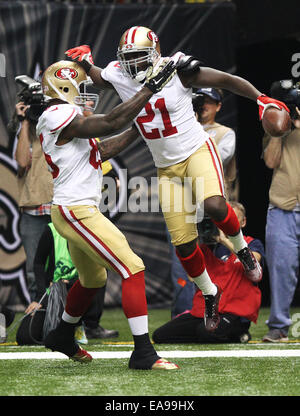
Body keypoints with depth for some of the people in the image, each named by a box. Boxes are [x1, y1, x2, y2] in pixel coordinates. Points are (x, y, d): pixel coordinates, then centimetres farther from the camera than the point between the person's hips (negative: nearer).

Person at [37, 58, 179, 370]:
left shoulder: (57, 120, 16)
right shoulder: (60, 116, -16)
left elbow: (103, 150, 20)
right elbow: (111, 123, -24)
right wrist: (151, 87, -21)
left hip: (73, 211, 11)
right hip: (76, 212, -11)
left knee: (93, 278, 29)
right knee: (133, 269, -13)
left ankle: (62, 337, 47)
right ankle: (142, 352, -15)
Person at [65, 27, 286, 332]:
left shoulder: (177, 71, -14)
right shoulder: (119, 78, -3)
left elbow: (227, 81, -7)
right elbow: (95, 78, 21)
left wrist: (260, 98, -17)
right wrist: (84, 61, 0)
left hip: (196, 151, -4)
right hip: (166, 168, 4)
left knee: (213, 205, -34)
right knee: (184, 244, 2)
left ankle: (241, 247, -4)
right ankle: (209, 293, 26)